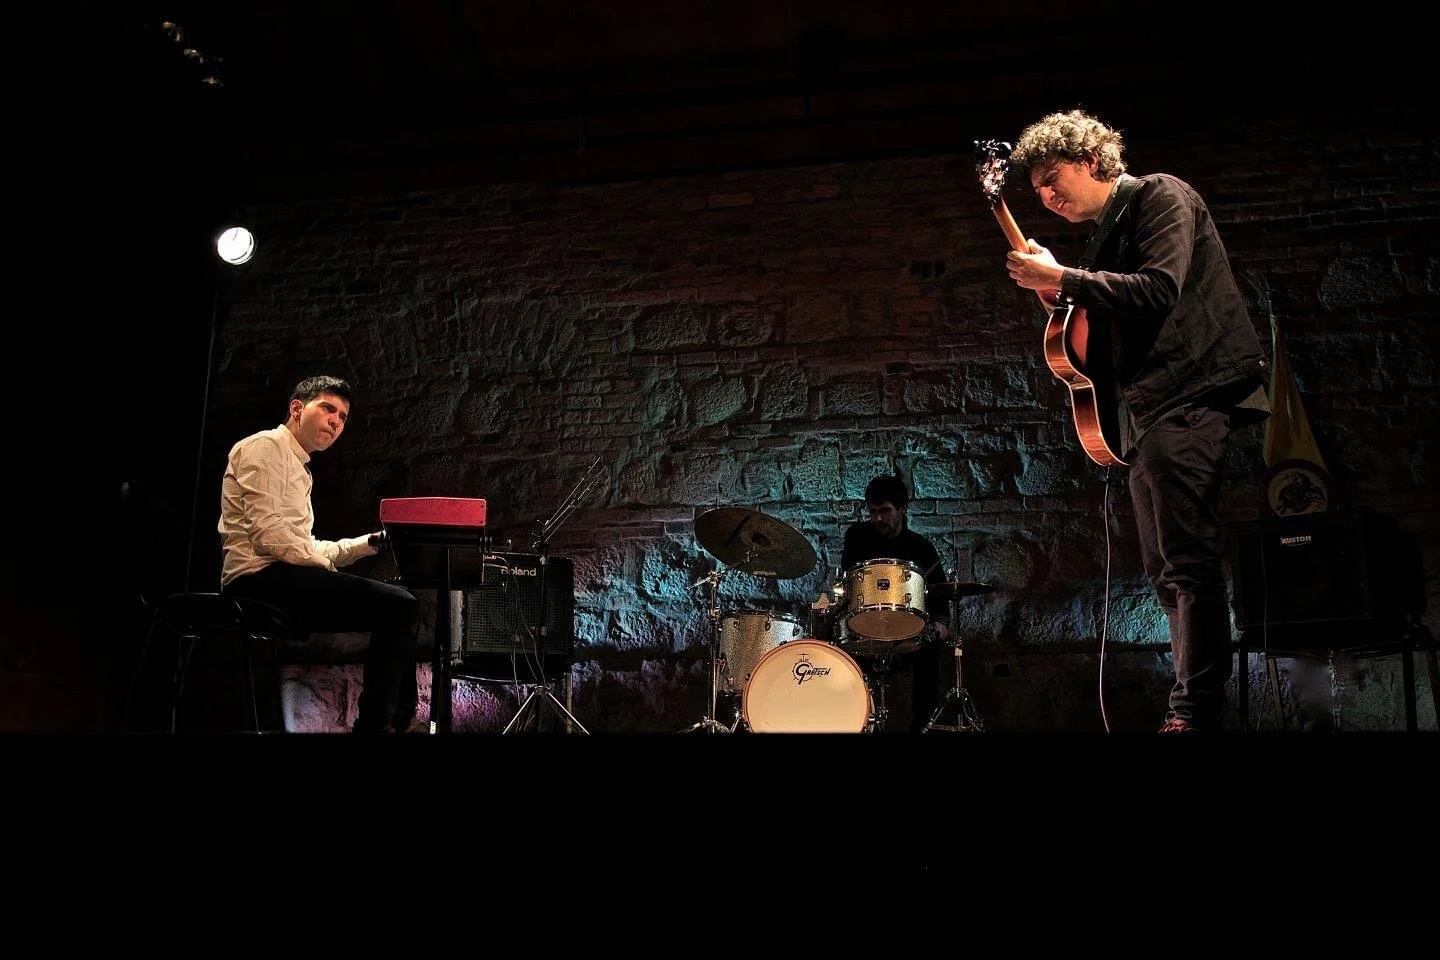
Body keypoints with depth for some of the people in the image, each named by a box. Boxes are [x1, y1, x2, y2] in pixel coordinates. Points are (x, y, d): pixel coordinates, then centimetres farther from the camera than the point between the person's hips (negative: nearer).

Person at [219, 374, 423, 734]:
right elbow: (267, 533, -17)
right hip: (263, 578, -11)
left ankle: (401, 720, 8)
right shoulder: (265, 447, -3)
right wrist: (325, 565, -10)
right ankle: (375, 725, -18)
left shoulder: (297, 468, 27)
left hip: (284, 577, 11)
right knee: (397, 605, -22)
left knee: (399, 606, 13)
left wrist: (370, 542, 14)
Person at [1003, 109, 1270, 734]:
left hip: (1190, 397, -10)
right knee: (1167, 571, 8)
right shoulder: (1105, 233, 22)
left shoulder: (1161, 196, -3)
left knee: (1186, 560, -16)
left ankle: (1193, 711, -15)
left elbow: (1158, 290, -19)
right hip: (1146, 413, 10)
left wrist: (1061, 278, -17)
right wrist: (1061, 299, 6)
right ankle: (1198, 701, 13)